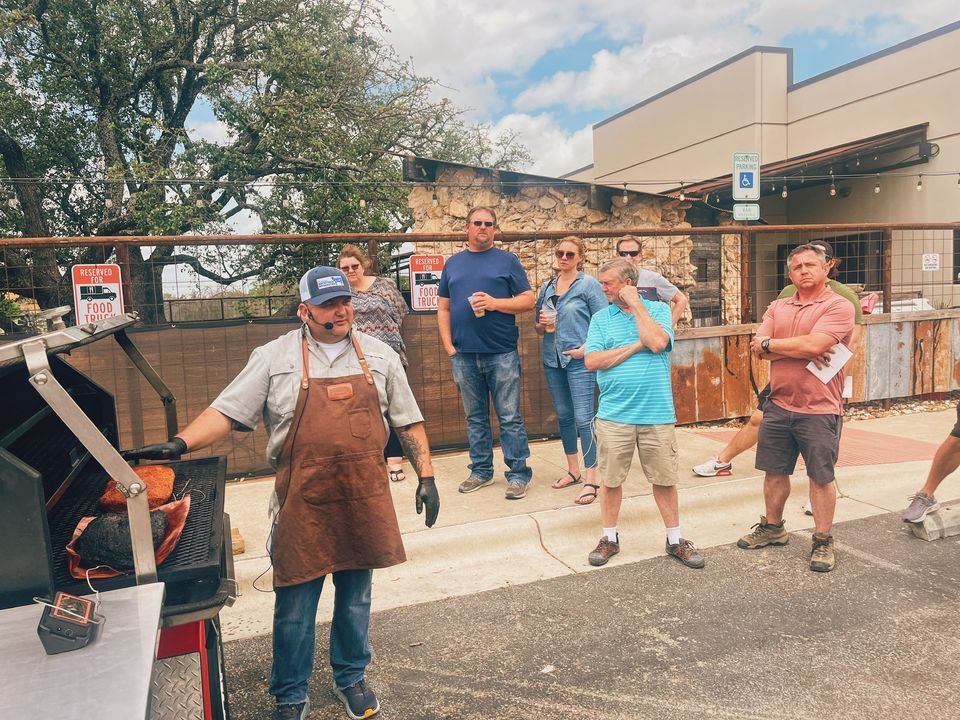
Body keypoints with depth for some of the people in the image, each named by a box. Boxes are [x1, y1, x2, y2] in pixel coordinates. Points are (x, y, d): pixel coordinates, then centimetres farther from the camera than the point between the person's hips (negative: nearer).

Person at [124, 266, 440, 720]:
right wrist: (179, 445, -20)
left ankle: (351, 679, 40)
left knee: (355, 599, 17)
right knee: (295, 608, 10)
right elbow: (228, 411, -6)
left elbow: (408, 423, 7)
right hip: (303, 505, -2)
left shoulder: (379, 356, 4)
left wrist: (425, 476, 3)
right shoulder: (275, 357, -3)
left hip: (364, 503, 2)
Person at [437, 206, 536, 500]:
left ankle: (519, 474, 9)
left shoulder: (507, 260, 5)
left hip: (502, 353, -3)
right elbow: (443, 308, 13)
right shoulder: (453, 264, 14)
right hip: (464, 355, 3)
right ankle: (481, 471, 24)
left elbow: (528, 300, 1)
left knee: (510, 418, 0)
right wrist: (449, 347, 3)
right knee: (475, 417, 12)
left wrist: (495, 303, -14)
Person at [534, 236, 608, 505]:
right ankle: (573, 470, 25)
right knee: (563, 416, 13)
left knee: (583, 418, -9)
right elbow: (538, 329, 19)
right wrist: (542, 325, -3)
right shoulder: (546, 287, 12)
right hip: (552, 360, 6)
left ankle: (591, 479, -3)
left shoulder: (589, 285, -2)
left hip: (579, 360, -6)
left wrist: (585, 348, -16)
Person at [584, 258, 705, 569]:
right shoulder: (601, 318, 6)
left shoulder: (657, 310, 3)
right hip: (614, 414, 1)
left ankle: (675, 540, 24)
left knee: (664, 478, 9)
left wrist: (636, 304, -8)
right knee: (610, 479, 8)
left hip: (657, 413, -1)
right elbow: (592, 361, -6)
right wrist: (636, 346, -9)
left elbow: (657, 342, -17)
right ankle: (610, 538, 25)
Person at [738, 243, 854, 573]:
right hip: (779, 406, 5)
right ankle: (772, 527, 33)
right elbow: (757, 349, -3)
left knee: (821, 477, 6)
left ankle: (823, 542, 21)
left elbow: (813, 344, -23)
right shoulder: (777, 308, 9)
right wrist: (802, 351, -15)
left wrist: (769, 342, -10)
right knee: (774, 471, 14)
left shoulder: (838, 307, -8)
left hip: (820, 410, -5)